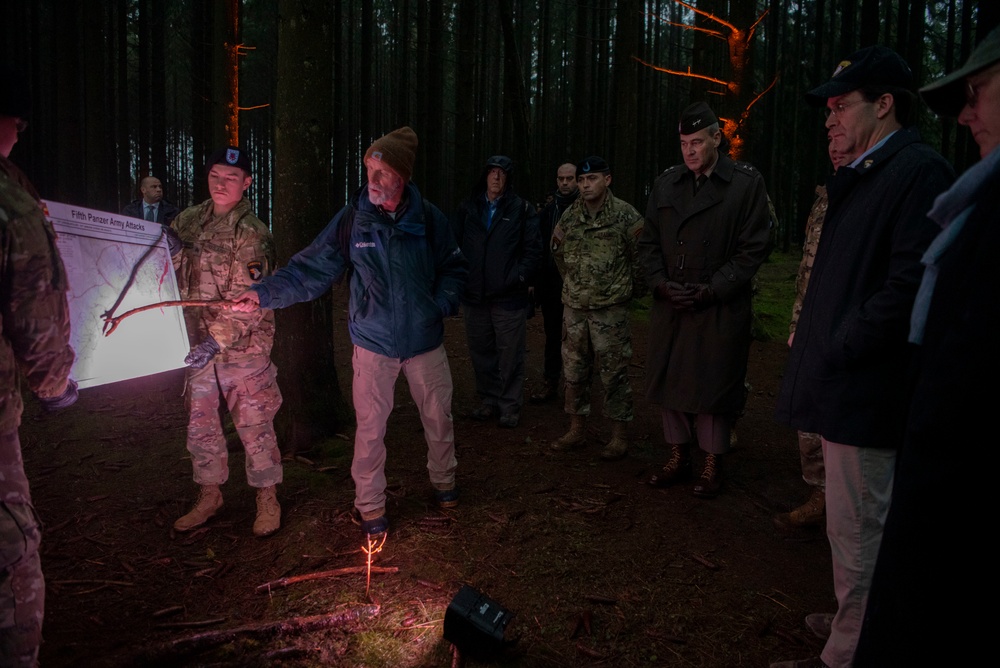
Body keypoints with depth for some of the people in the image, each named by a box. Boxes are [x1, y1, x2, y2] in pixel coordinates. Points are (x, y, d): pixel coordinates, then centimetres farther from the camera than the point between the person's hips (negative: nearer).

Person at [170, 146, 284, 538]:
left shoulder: (252, 234, -11)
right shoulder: (187, 221, 6)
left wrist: (217, 340, -23)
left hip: (243, 344, -6)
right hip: (196, 341, 6)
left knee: (254, 422, 3)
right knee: (199, 421, 13)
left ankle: (267, 499, 19)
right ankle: (209, 495, 30)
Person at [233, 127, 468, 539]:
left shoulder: (427, 218, -5)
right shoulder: (351, 220, -7)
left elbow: (454, 268, 6)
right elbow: (311, 268, -8)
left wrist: (444, 302, -9)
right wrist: (265, 293, -18)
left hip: (425, 339, 2)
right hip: (374, 342, -1)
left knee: (438, 416, 14)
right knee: (370, 427, 4)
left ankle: (444, 482, 40)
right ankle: (370, 506, 23)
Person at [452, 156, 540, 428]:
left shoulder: (522, 209, 1)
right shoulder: (467, 208, 9)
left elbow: (533, 248, -2)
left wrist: (518, 276, -13)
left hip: (509, 296, -3)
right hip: (474, 294, 4)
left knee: (509, 355, 2)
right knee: (481, 352, 12)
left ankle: (510, 406, 15)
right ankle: (489, 401, 27)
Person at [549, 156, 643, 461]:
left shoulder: (626, 215, -8)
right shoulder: (569, 216, 6)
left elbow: (640, 256, -2)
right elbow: (558, 251, 21)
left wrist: (632, 288, 5)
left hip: (610, 308, -5)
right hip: (574, 307, 5)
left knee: (614, 372, 2)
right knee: (574, 370, 11)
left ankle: (619, 435, 14)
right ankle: (577, 430, 25)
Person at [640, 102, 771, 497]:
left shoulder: (746, 183, -2)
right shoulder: (665, 183, 10)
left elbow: (754, 247, -6)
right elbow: (649, 242, 11)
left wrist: (711, 290, -13)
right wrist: (661, 283, -5)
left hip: (720, 308, -4)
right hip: (669, 305, 4)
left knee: (713, 387, 1)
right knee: (668, 383, 8)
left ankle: (712, 464, 18)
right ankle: (678, 457, 24)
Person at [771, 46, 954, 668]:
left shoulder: (920, 171, -13)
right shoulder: (862, 177, 16)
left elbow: (908, 287, -22)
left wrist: (836, 352, -15)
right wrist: (818, 348, 11)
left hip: (865, 388, -10)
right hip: (844, 382, 10)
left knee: (857, 531, 2)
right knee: (864, 522, 22)